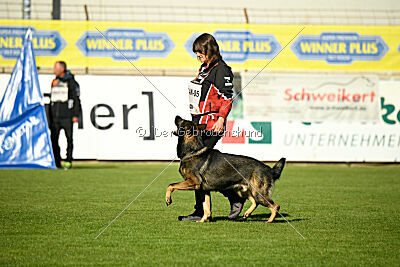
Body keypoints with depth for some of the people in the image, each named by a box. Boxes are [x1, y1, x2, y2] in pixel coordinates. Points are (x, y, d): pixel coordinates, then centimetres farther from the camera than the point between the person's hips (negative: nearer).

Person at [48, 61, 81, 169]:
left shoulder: (71, 82, 0)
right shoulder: (54, 82, 16)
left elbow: (76, 99, -2)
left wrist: (75, 115, -9)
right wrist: (50, 117, 17)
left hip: (67, 116, -5)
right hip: (55, 116, 5)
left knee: (69, 139, -5)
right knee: (54, 139, -1)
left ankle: (68, 161, 0)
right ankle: (56, 162, 5)